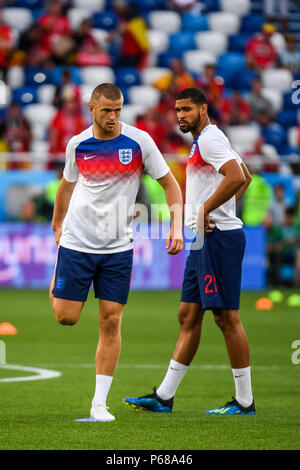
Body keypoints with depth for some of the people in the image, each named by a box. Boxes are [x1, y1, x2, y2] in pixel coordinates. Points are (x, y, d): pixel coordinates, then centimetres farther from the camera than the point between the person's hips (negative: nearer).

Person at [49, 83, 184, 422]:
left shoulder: (139, 141, -6)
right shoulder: (77, 145, 0)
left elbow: (169, 183, 1)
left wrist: (177, 226, -11)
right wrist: (57, 224, 26)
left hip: (118, 247, -1)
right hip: (77, 241, 1)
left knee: (111, 322, -4)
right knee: (66, 316, -3)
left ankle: (99, 403, 3)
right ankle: (58, 279, 35)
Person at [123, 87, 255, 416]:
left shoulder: (209, 139, -12)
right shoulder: (204, 140, 20)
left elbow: (237, 178, -26)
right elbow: (245, 177, 30)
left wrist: (206, 209, -18)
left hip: (218, 238, -11)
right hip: (204, 240, 11)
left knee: (227, 316, -7)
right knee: (188, 317, 9)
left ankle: (244, 401, -2)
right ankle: (164, 397, 11)